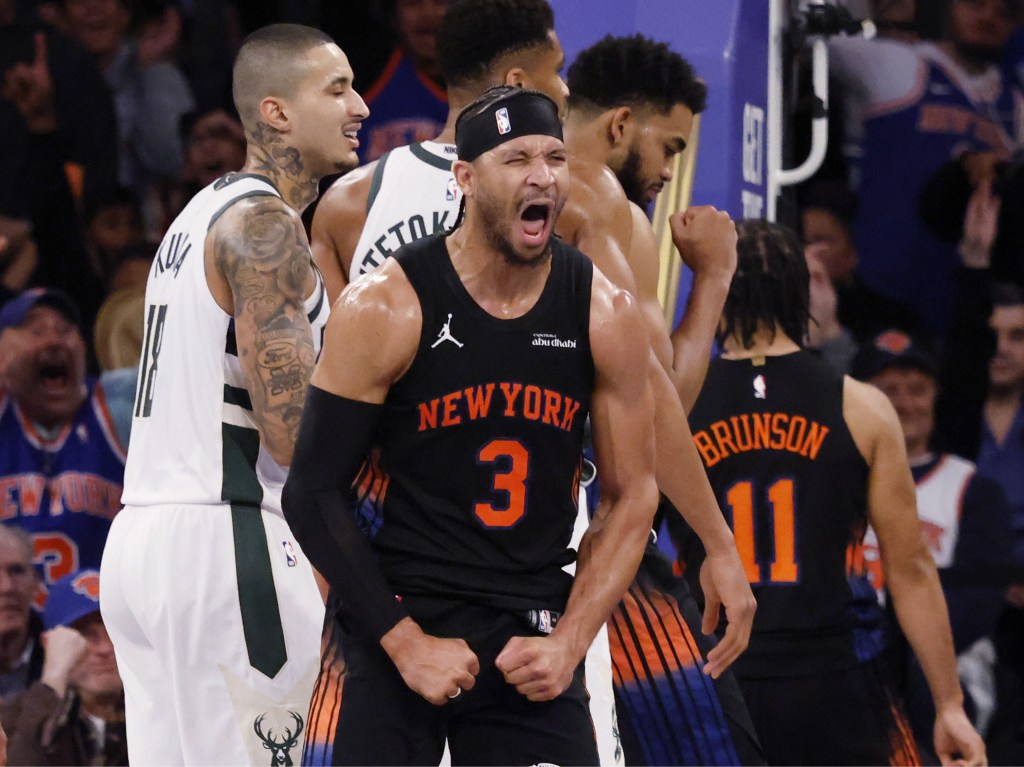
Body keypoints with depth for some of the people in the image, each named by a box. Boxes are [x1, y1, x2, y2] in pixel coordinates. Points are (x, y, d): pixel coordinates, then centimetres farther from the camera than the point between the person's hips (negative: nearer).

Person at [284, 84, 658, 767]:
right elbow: (314, 492, -7)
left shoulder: (605, 315, -1)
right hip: (398, 624, -2)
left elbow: (631, 497, 6)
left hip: (533, 639, 2)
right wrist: (404, 642, -13)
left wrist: (570, 643, -5)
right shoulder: (386, 308, -10)